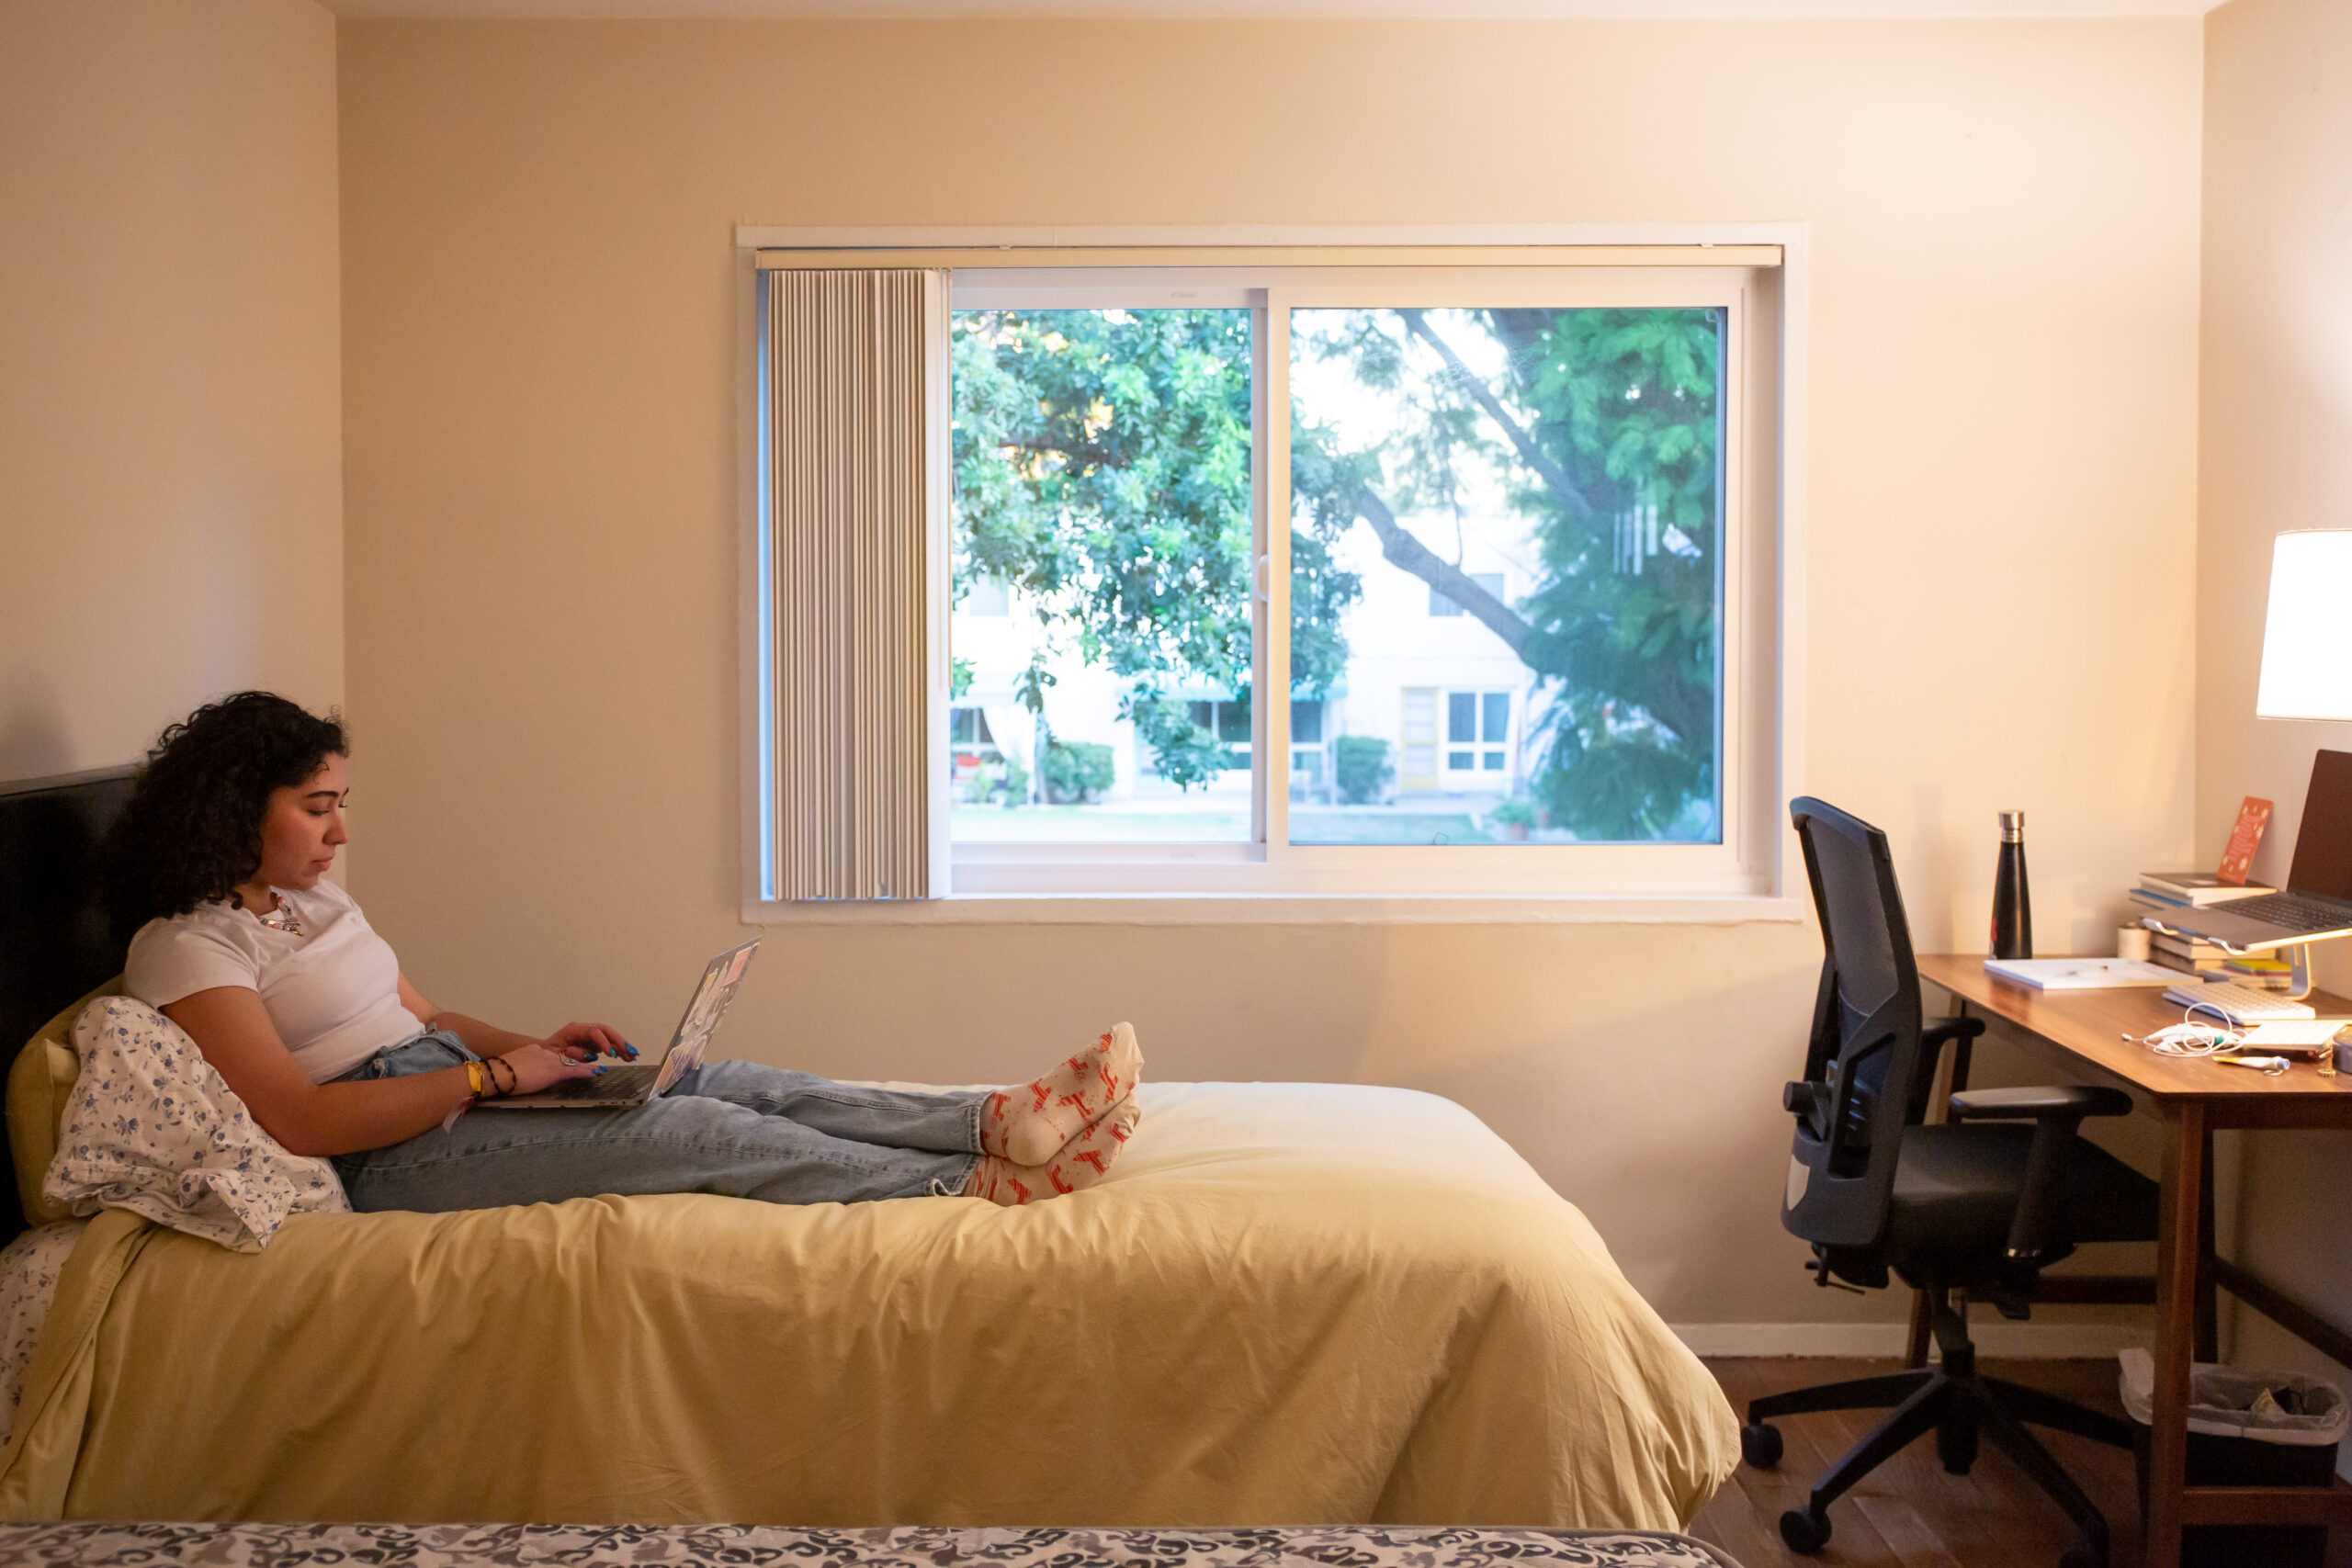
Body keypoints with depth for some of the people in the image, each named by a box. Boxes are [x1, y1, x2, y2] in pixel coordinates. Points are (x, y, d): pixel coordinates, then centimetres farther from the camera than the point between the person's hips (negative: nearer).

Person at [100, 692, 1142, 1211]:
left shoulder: (313, 901, 19)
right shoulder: (185, 946, -10)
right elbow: (298, 1119, -19)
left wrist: (532, 1048, 3)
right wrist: (492, 1076, -18)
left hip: (450, 1095, 9)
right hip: (383, 1162, -8)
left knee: (732, 1083, -12)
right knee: (692, 1131, -25)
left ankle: (1002, 1123, -22)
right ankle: (978, 1189, -29)